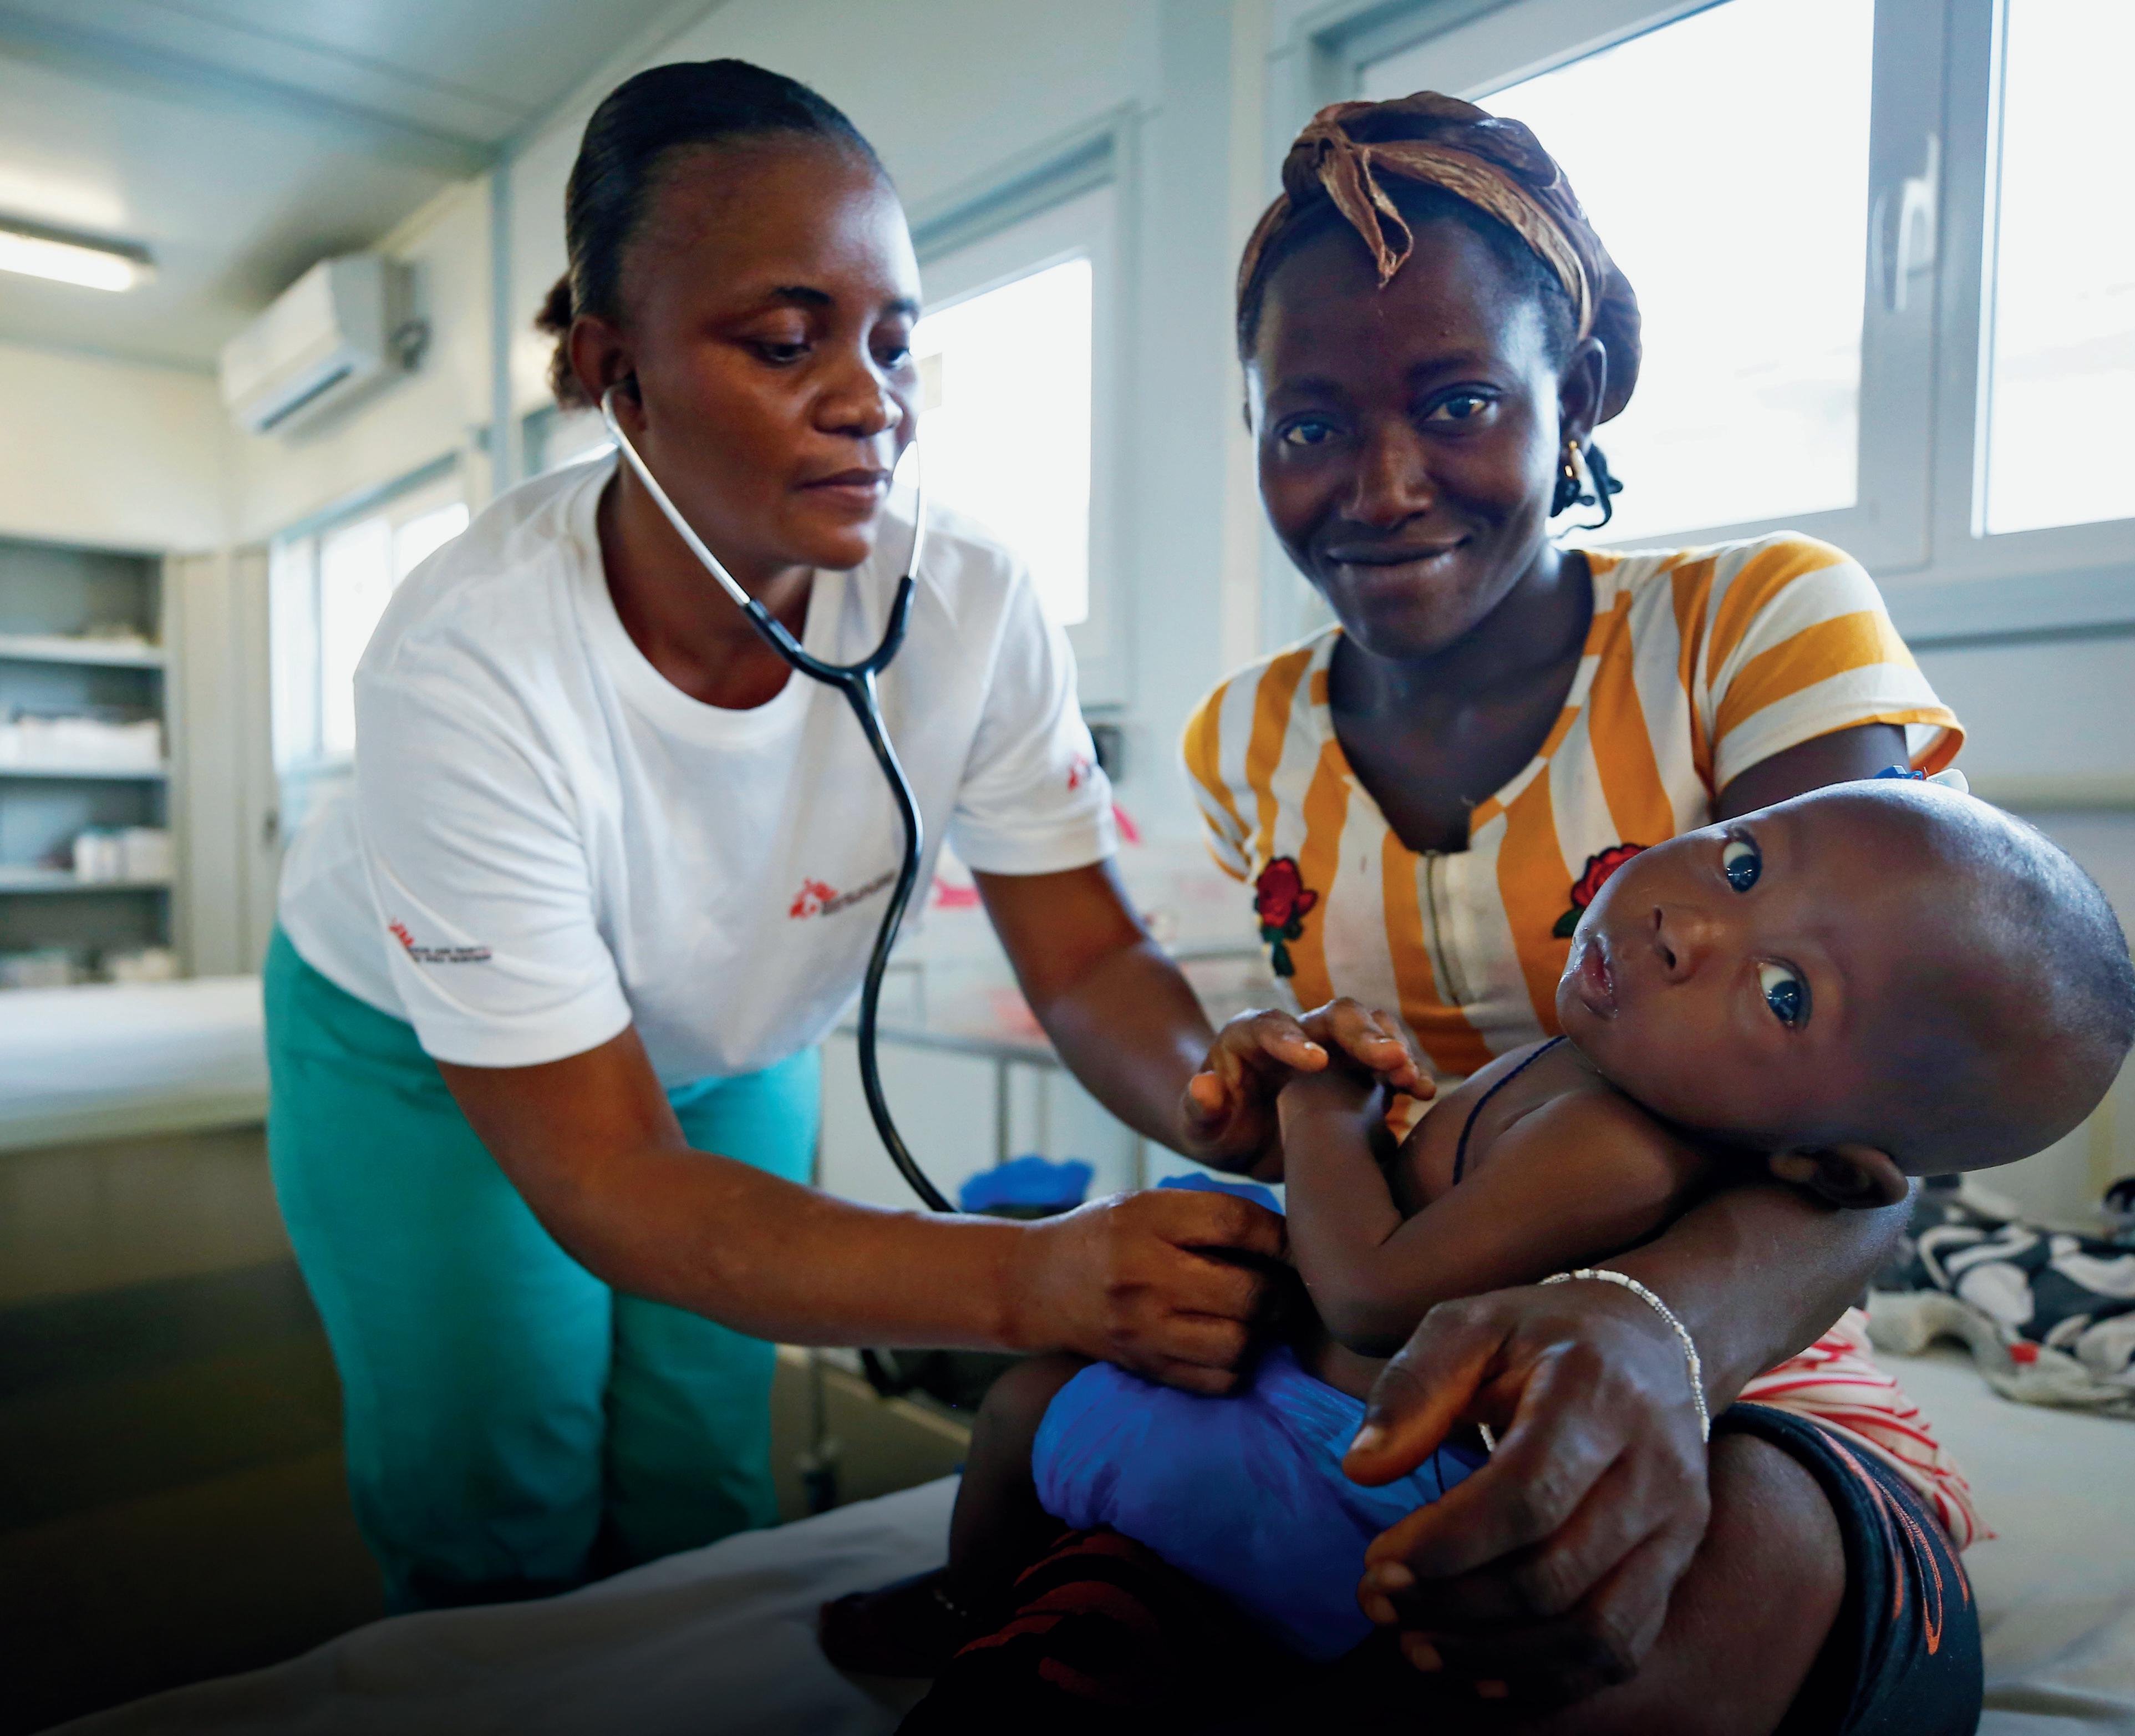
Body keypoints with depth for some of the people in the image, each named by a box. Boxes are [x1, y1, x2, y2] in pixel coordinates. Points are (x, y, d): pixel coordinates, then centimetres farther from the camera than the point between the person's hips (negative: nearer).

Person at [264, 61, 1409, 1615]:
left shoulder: (970, 607, -26)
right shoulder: (469, 666, -36)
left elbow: (1091, 960, -19)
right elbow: (607, 1183, -36)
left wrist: (1224, 1093, -43)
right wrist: (1029, 1279, -49)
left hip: (731, 1052, 3)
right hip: (425, 1061, -2)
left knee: (704, 1513, 12)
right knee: (498, 1534, 6)